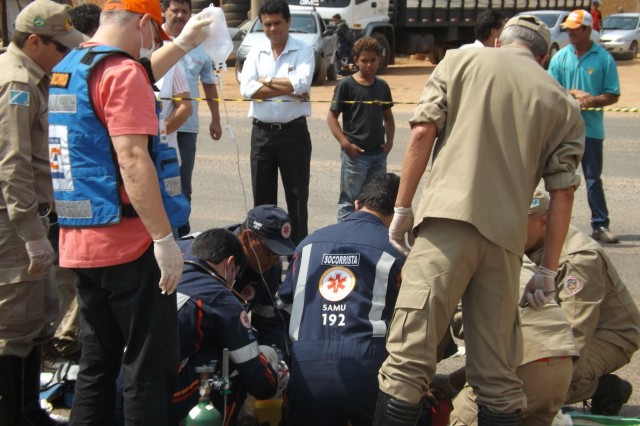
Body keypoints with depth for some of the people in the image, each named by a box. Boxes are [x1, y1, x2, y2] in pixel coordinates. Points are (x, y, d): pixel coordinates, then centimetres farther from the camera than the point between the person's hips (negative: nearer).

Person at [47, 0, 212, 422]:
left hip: (80, 242, 9)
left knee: (97, 365, 15)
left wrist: (184, 44, 41)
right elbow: (132, 161, -23)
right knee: (150, 367, -1)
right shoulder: (123, 71, -14)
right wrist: (165, 239, -21)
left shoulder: (66, 70, 14)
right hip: (128, 243, -9)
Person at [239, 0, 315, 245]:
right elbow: (247, 89, -9)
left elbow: (301, 84, -19)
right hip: (261, 133, 3)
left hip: (294, 132, -3)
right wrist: (288, 89, -14)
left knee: (297, 196, 4)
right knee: (262, 197, 11)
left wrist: (266, 81, -9)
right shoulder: (255, 52, 6)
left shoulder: (303, 51, -2)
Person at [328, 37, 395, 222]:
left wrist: (389, 140, 2)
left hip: (379, 153, 5)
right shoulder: (346, 85, -7)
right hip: (355, 154, -5)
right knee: (349, 201, -1)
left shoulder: (382, 86, 8)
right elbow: (332, 116, -7)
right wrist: (345, 143, -17)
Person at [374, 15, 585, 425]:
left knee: (409, 358, -7)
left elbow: (422, 133, 3)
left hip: (448, 219, -3)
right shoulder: (563, 103, 18)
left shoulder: (461, 60, 13)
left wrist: (402, 208, 9)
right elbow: (563, 193, 12)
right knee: (498, 372, 10)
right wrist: (548, 270, 15)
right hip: (505, 235, 3)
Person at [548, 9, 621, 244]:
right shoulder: (560, 57, 3)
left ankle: (600, 225, 5)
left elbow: (613, 95, -3)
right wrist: (573, 93, -13)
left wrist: (590, 101, -18)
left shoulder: (604, 59, -3)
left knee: (593, 178, 2)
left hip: (591, 127, -2)